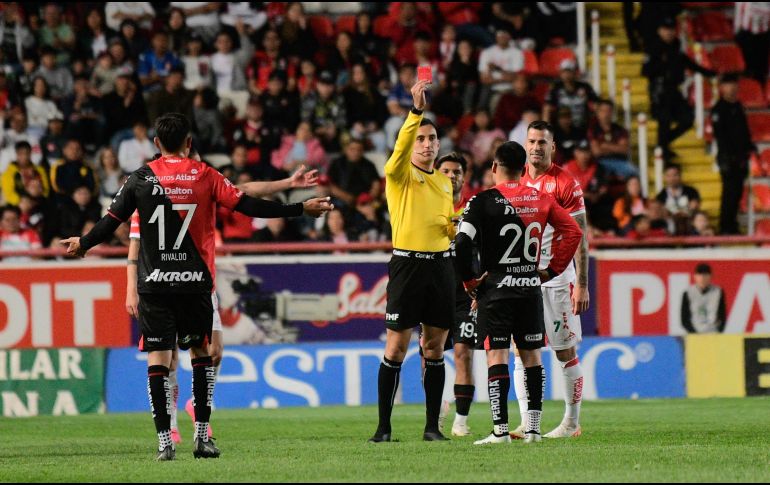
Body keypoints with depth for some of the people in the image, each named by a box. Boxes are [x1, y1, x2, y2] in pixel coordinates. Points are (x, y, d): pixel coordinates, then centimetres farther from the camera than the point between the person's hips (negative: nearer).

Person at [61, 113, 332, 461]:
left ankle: (165, 442, -7)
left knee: (157, 360, 0)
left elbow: (111, 221, 2)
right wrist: (300, 209, 2)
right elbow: (247, 206, -5)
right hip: (195, 282, 0)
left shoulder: (140, 179, 1)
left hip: (154, 283, 0)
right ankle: (202, 437, 10)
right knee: (202, 353, 15)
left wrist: (82, 244, 21)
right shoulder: (205, 176, 0)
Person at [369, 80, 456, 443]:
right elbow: (401, 147, -24)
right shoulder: (400, 174, -1)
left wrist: (458, 226, 4)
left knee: (434, 347, 6)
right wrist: (416, 110, -36)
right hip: (407, 263, -5)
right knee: (396, 348, -4)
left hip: (440, 264, 5)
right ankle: (383, 426, 0)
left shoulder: (444, 182, 17)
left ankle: (432, 425, 10)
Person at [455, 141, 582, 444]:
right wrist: (551, 270, 12)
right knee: (531, 356, 10)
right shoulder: (541, 199, 6)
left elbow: (462, 243, -17)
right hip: (531, 287, 4)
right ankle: (533, 428, 9)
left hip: (496, 287, -4)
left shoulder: (483, 202, -8)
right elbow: (573, 232, 9)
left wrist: (469, 281, -5)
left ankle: (500, 429, -12)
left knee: (496, 355, -5)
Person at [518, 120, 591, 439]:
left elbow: (580, 239, -6)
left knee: (566, 352, 1)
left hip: (557, 279, -5)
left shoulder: (566, 183, -5)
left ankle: (571, 422, 10)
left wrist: (582, 285, -12)